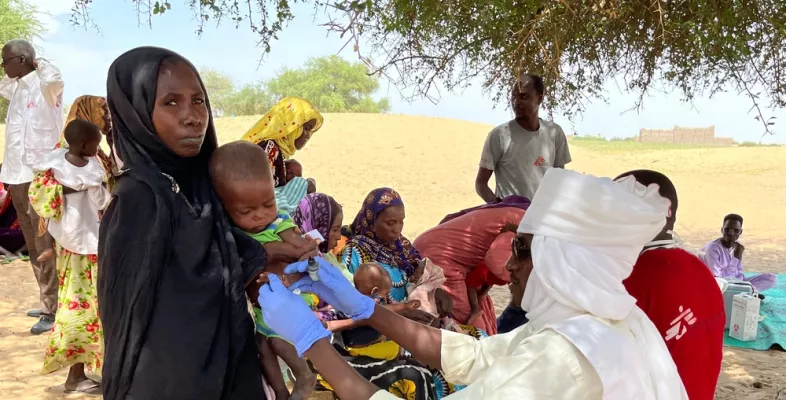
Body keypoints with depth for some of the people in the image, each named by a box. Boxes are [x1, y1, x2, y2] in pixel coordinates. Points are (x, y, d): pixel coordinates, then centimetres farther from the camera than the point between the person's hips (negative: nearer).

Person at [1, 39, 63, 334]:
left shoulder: (45, 87, -9)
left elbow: (55, 78, -31)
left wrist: (39, 63, -11)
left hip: (38, 176, -9)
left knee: (44, 246, -5)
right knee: (33, 246, 15)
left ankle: (52, 311, 1)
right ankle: (47, 304, 26)